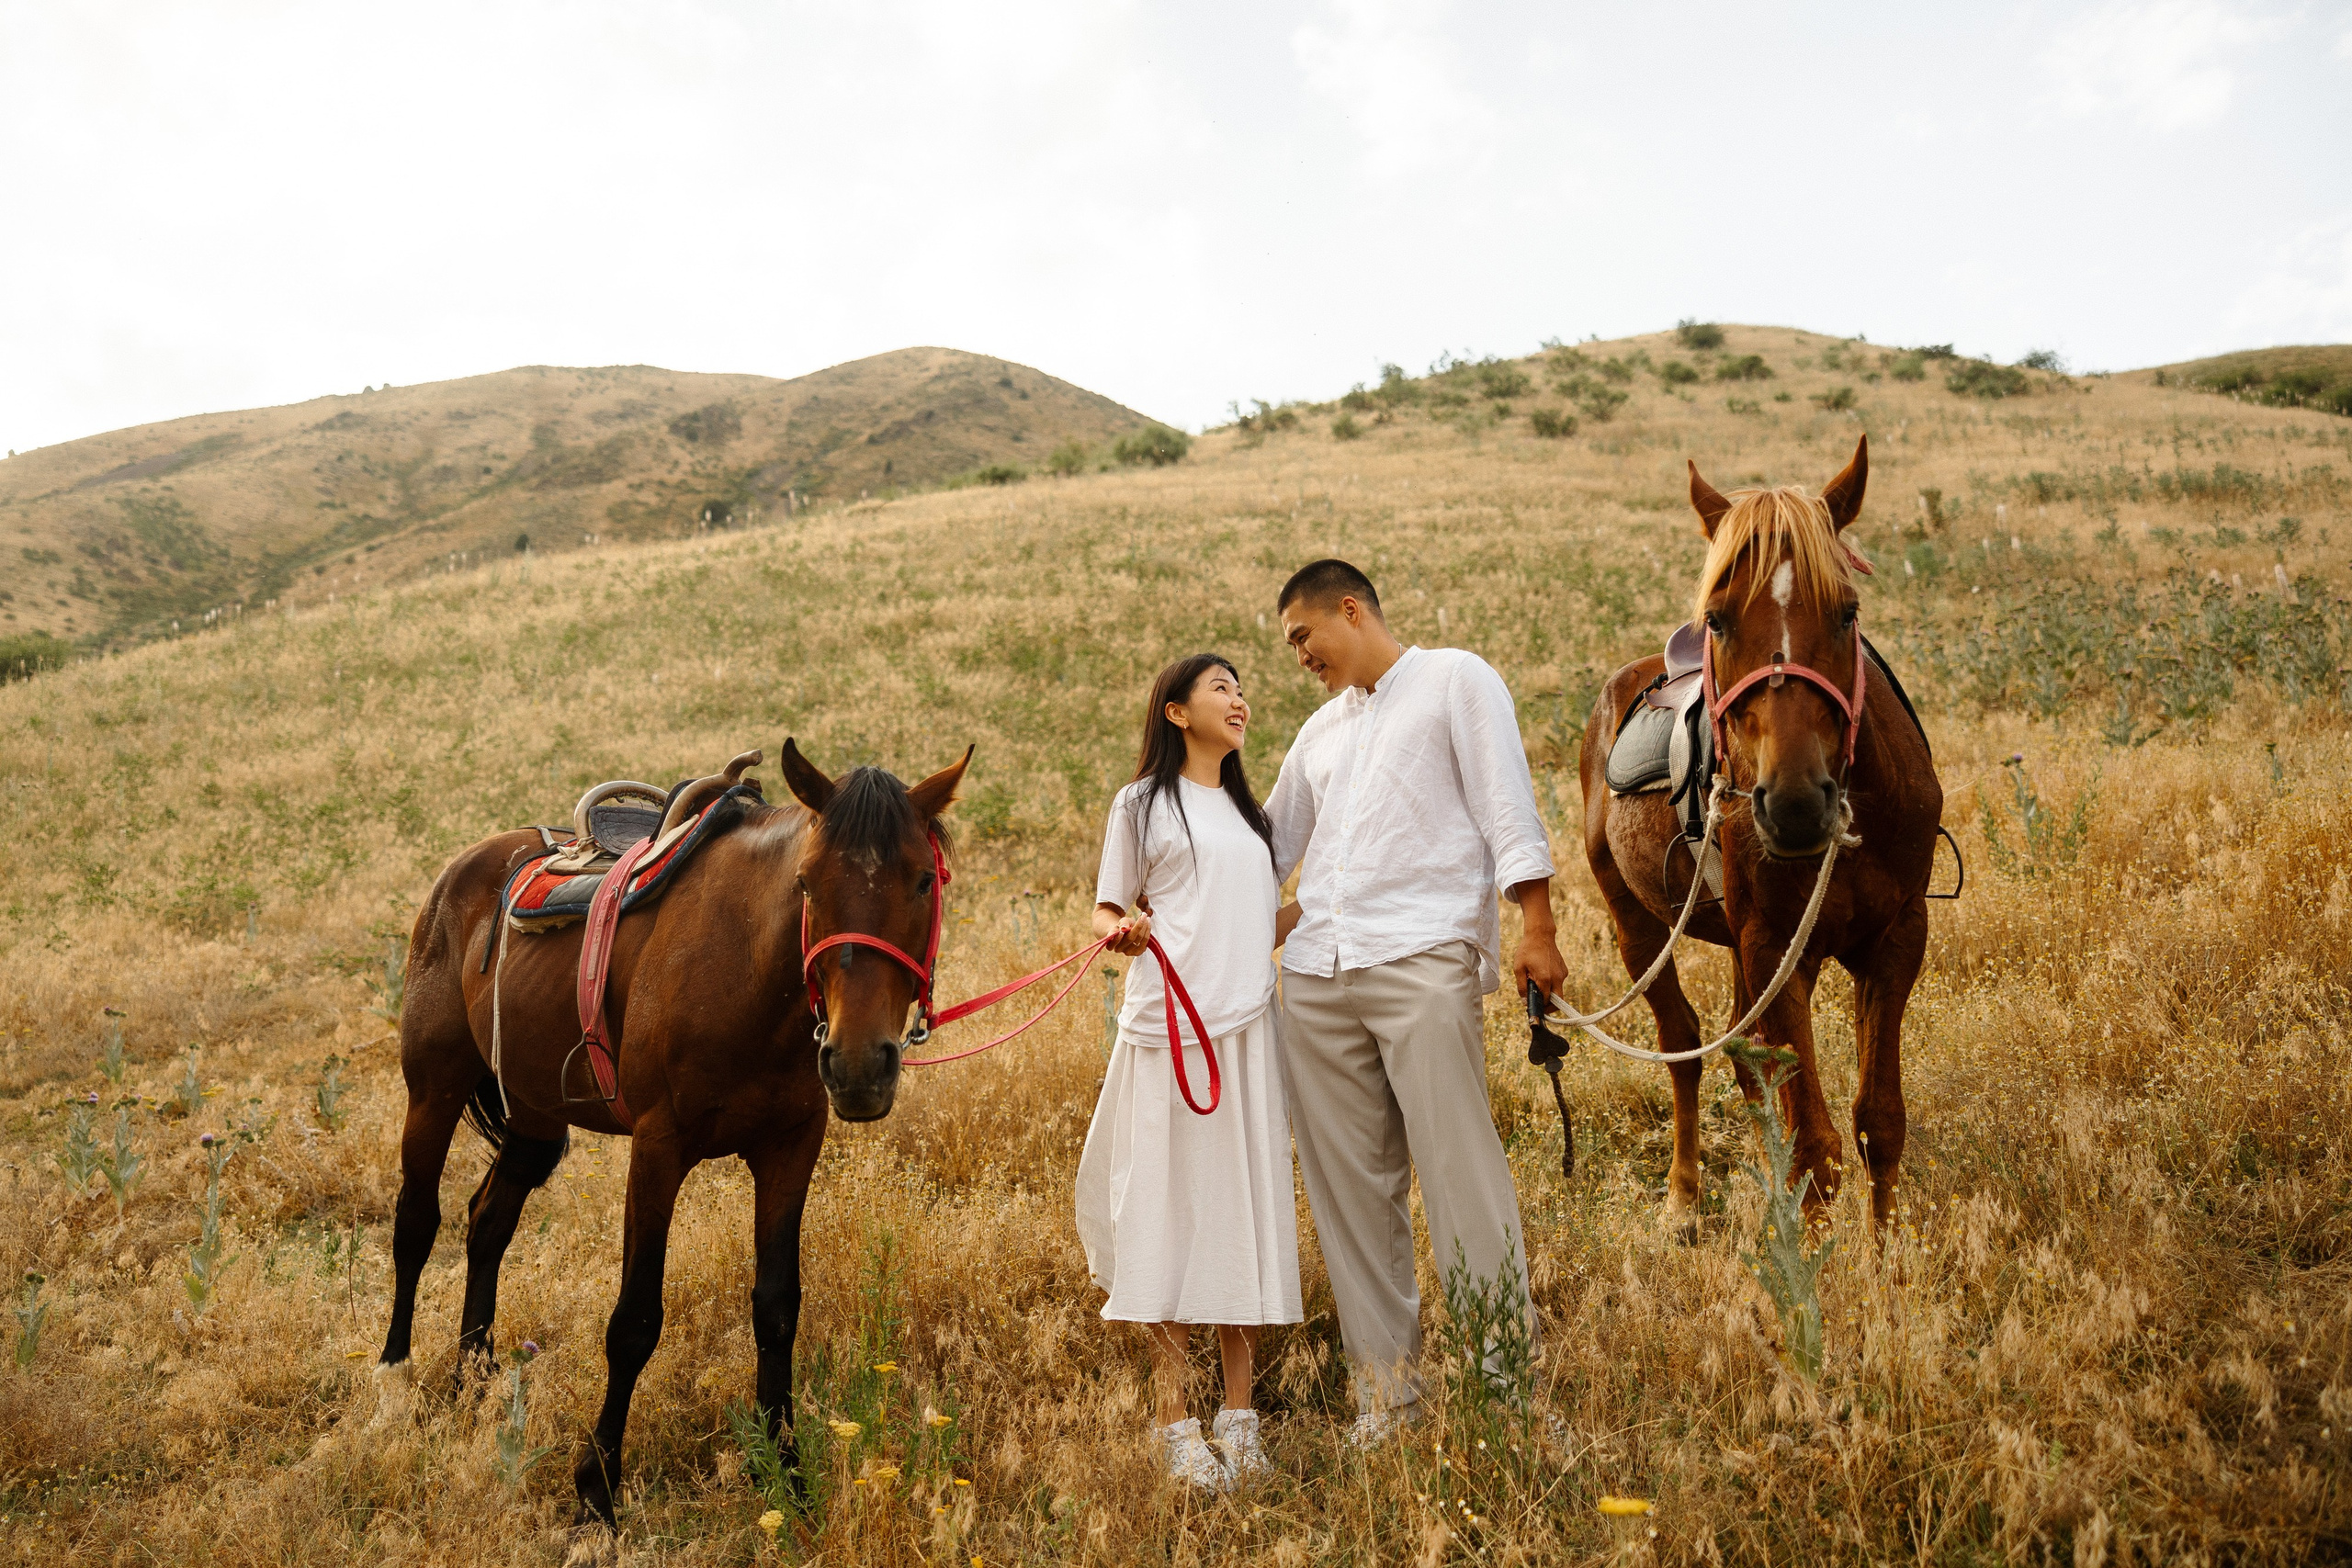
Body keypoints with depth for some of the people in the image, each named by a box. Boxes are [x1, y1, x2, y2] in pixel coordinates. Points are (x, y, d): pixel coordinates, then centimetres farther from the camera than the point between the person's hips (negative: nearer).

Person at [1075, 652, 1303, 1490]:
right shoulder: (1143, 804, 5)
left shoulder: (1249, 812, 22)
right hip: (1168, 1031, -5)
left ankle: (1239, 1414, 13)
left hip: (1249, 1029, 5)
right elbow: (1107, 913, 2)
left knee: (1248, 1209, 4)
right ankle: (1174, 1423, 3)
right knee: (1170, 1210, -4)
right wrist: (1123, 933, -18)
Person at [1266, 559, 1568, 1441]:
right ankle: (1385, 1389, 13)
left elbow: (1505, 803, -3)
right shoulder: (1321, 730, 24)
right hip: (1315, 976, 6)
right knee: (1349, 1187, 5)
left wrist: (1535, 925, -12)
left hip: (1424, 961, -6)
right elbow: (1265, 850, 27)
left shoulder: (1456, 680, 7)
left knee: (1461, 1171, -9)